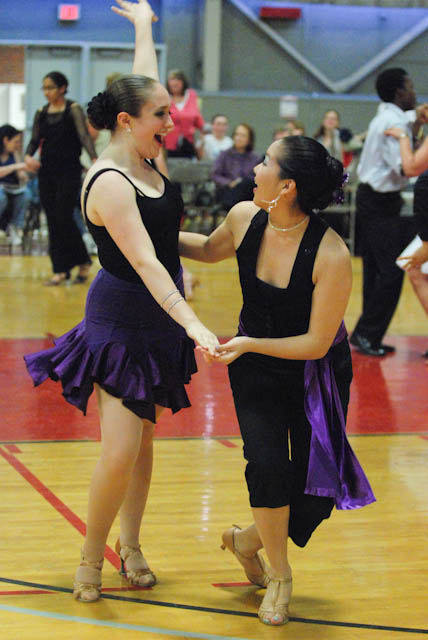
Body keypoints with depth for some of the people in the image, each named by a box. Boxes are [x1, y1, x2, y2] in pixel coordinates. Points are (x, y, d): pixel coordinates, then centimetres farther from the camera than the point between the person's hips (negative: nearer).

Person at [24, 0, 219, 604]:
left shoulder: (143, 157, 2)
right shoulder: (109, 183, -22)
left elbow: (144, 80, 19)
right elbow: (145, 263, -29)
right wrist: (192, 323, -37)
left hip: (158, 323, 8)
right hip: (120, 325, -8)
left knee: (144, 439, 13)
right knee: (119, 452, -11)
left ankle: (130, 543, 24)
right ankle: (91, 556, 6)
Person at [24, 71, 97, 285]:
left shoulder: (73, 110, -5)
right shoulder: (41, 113, 10)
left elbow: (84, 135, -14)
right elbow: (35, 140, 9)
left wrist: (94, 159, -29)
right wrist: (28, 156, -13)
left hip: (69, 171, -5)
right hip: (46, 172, 5)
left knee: (64, 218, -11)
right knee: (52, 221, 4)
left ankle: (83, 262, 7)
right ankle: (60, 270, 8)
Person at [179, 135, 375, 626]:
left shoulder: (331, 255, -28)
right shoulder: (244, 220, -13)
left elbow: (317, 344, -22)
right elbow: (209, 249, 13)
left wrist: (249, 344, -28)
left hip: (316, 375, -2)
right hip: (256, 369, 2)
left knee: (315, 494, -1)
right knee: (268, 465, -18)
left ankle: (248, 540, 29)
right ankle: (278, 577, 4)